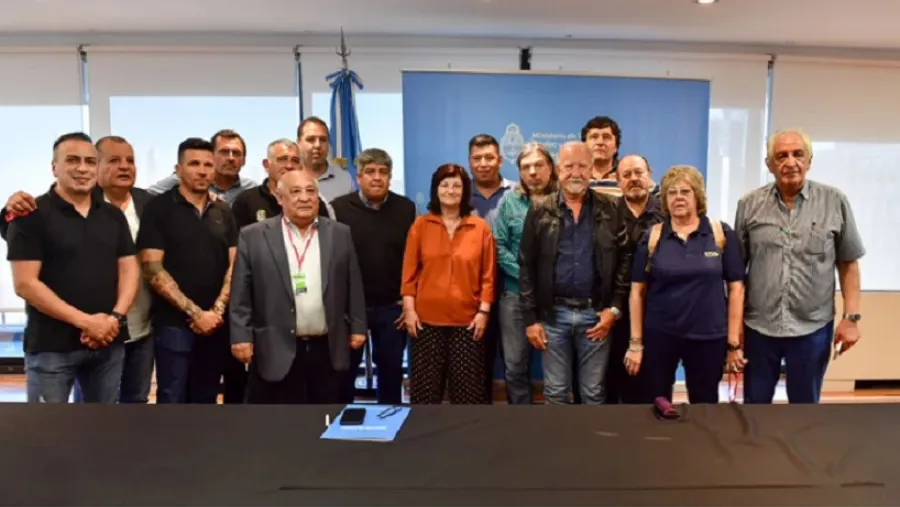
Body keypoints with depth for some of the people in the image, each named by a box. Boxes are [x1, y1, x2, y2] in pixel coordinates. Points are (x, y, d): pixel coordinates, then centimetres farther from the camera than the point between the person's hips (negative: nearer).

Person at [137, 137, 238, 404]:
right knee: (173, 400, 2)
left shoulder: (223, 212, 9)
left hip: (216, 323, 4)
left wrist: (217, 310, -8)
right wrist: (195, 312, -14)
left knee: (205, 401, 14)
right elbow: (152, 270, -10)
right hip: (174, 322, -4)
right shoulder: (159, 208, -3)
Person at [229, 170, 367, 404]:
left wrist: (357, 328, 6)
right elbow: (241, 294, -1)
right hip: (275, 351, -2)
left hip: (327, 350, 2)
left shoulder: (340, 234, 5)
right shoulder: (253, 236, -1)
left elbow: (353, 286, 8)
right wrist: (241, 337, -6)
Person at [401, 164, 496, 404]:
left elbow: (488, 275, 4)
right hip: (427, 319, 0)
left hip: (467, 320, 0)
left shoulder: (481, 227, 3)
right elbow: (409, 272, 3)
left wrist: (484, 311, -3)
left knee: (468, 388, 7)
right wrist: (409, 309, -3)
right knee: (426, 387, 7)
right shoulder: (420, 225, 3)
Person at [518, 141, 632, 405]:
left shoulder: (610, 209, 2)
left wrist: (614, 308, -6)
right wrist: (530, 317, -3)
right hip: (553, 314, 0)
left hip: (596, 314, 0)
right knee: (556, 393, 12)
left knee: (594, 394, 12)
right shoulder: (540, 212, 1)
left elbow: (625, 259, 1)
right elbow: (527, 267, 1)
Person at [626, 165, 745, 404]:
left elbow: (736, 288, -2)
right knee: (653, 403, 11)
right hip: (659, 336, 0)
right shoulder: (652, 237, -2)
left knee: (705, 403, 15)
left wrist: (734, 342, -3)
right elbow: (638, 291, 0)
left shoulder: (721, 234, -3)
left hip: (709, 338, 0)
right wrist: (635, 342, -2)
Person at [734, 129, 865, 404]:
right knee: (754, 402, 15)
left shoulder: (835, 202, -3)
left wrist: (851, 316, -3)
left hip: (813, 327, 0)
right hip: (758, 326, 1)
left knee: (805, 403, 16)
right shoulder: (749, 204, -2)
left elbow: (848, 263, 2)